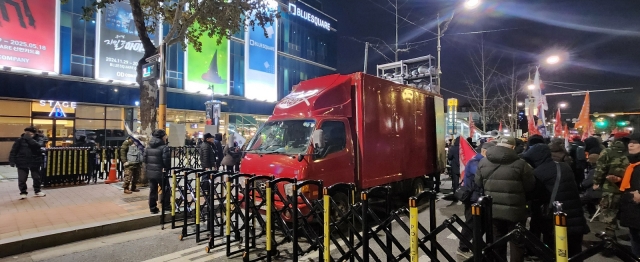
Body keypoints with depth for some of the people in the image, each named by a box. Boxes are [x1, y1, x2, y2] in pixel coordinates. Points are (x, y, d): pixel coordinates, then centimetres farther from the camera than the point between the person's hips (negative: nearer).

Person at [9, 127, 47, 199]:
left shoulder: (39, 139, -5)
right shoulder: (20, 140, -4)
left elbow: (38, 145, -27)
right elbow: (13, 151, -1)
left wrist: (29, 138, -28)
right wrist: (12, 160, -6)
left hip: (35, 162, 0)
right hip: (22, 163, 0)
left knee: (37, 178, 13)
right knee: (22, 179, 4)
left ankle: (37, 191, 29)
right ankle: (23, 192, 19)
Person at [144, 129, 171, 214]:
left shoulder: (148, 147, 9)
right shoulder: (164, 147, -16)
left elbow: (144, 158, 11)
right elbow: (166, 161, -20)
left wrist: (148, 168, 19)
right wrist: (167, 169, -5)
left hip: (150, 172, 7)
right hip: (161, 173, -7)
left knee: (152, 190, 13)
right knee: (165, 189, 8)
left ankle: (153, 208, 18)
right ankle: (166, 206, 13)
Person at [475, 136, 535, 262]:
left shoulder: (483, 162, -4)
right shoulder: (520, 164, -15)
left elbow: (478, 183, 7)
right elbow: (530, 186, -4)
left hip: (492, 210, 3)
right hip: (515, 210, -3)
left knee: (497, 242, 17)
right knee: (516, 242, 14)